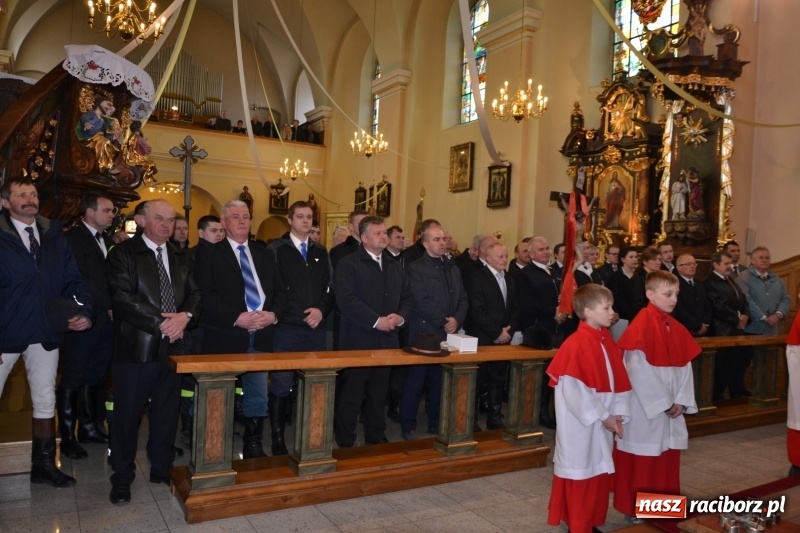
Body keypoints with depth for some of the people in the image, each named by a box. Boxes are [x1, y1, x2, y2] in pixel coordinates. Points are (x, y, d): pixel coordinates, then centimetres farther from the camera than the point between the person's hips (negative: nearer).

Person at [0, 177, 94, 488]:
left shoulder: (54, 236, 6)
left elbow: (72, 280, 6)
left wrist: (84, 311, -12)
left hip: (45, 334, 4)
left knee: (45, 403, 13)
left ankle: (43, 466, 27)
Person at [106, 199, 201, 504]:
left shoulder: (181, 257, 13)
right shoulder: (123, 253, -3)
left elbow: (195, 293, 9)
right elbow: (123, 297, -14)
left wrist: (185, 316, -13)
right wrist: (161, 322, -19)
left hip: (172, 346, 5)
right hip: (136, 346, -5)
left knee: (167, 411, 13)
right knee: (128, 414, 4)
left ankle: (162, 469, 28)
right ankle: (122, 478, 19)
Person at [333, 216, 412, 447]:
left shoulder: (395, 267, 15)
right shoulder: (348, 265, -6)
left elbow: (407, 297, 15)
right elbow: (347, 300, -17)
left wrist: (400, 316, -6)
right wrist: (376, 321, -19)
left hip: (387, 340, 6)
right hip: (357, 341, -6)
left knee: (379, 393, 15)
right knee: (351, 393, 1)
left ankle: (376, 438, 28)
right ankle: (345, 442, 13)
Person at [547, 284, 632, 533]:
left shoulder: (607, 341, 5)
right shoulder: (576, 344, -21)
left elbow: (618, 381, 9)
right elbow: (575, 390, -22)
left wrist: (617, 414, -1)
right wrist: (603, 417, -16)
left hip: (603, 420, 8)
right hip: (582, 423, -8)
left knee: (599, 473, 17)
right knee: (580, 474, 6)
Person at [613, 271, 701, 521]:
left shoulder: (676, 328, 8)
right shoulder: (641, 325, -16)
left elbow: (685, 366, 7)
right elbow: (638, 370, -19)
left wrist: (681, 400, -3)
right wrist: (662, 403, -15)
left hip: (672, 406, 7)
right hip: (646, 408, -7)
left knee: (667, 458, 15)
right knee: (644, 460, 5)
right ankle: (636, 508, 20)